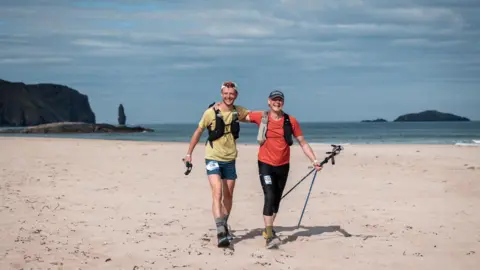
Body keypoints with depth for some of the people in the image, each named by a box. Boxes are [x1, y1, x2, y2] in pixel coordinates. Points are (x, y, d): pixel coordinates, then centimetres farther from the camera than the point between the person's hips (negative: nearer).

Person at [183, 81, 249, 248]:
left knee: (228, 195, 13)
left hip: (230, 159, 5)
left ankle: (224, 227, 31)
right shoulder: (211, 112, -12)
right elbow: (198, 132, -1)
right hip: (213, 158, -5)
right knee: (217, 193, -19)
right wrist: (189, 153, 2)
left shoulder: (238, 112, -1)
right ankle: (220, 231, -25)